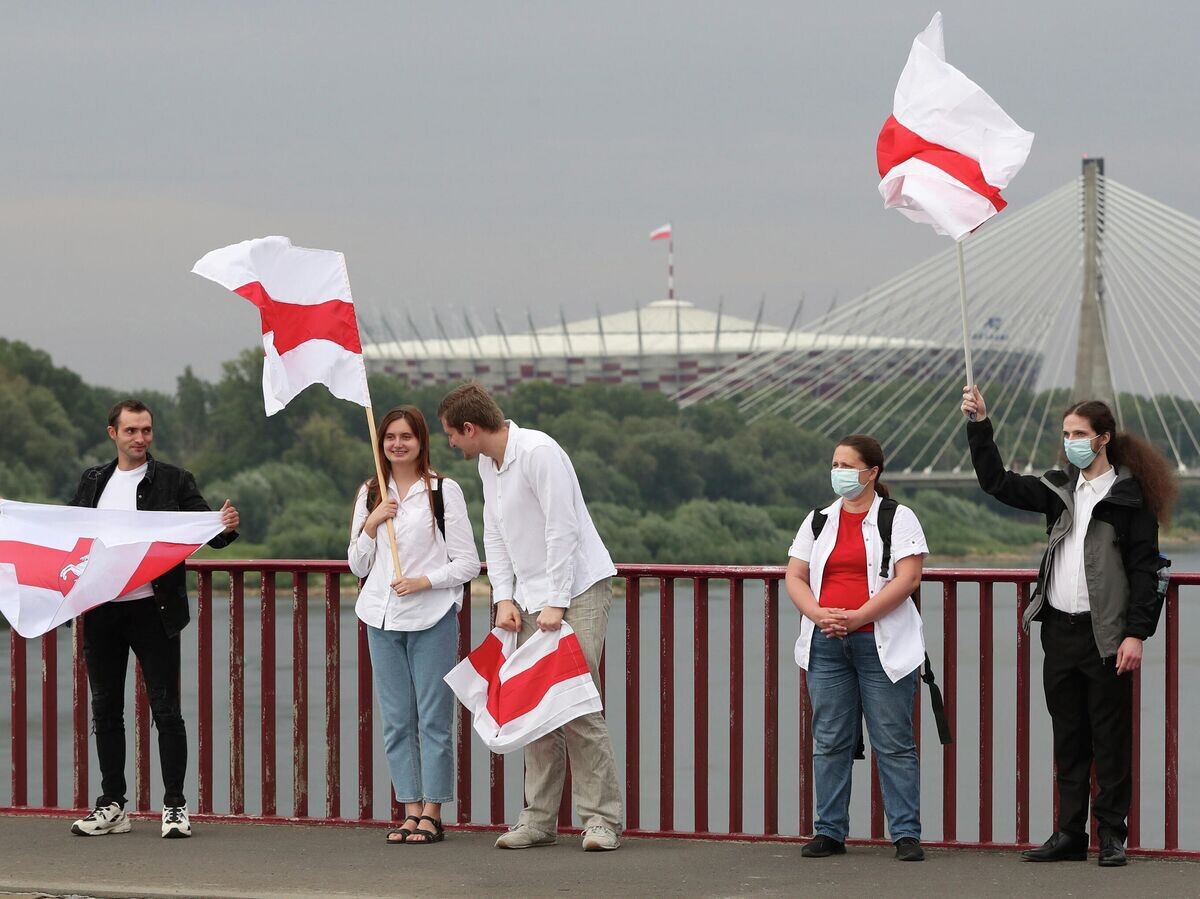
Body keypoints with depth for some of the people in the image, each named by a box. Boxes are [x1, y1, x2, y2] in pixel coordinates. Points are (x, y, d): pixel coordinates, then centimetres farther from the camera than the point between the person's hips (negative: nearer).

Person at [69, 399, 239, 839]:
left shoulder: (173, 482, 1)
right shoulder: (92, 482, 12)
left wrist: (226, 527, -25)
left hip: (153, 611, -4)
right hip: (101, 612, 4)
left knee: (166, 709, -3)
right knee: (106, 709, 10)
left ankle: (175, 806, 1)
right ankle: (112, 806, 18)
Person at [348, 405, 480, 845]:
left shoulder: (444, 491, 0)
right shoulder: (369, 495, 13)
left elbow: (467, 563, -1)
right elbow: (358, 566, 14)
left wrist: (424, 581, -14)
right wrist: (371, 523, -2)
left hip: (432, 616, -4)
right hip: (382, 618, 4)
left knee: (433, 718, -4)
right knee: (396, 720, 5)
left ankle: (432, 814, 1)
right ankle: (411, 811, 10)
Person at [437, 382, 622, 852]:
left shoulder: (538, 452, -17)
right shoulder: (487, 464, 11)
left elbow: (562, 529, -19)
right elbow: (494, 536, 15)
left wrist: (555, 603, -20)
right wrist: (504, 598, 2)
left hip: (578, 588, -8)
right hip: (532, 598, 8)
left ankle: (602, 818, -11)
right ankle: (539, 818, 7)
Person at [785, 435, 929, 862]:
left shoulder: (898, 519, 1)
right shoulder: (819, 521, 15)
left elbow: (907, 578, -9)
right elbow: (794, 576, 10)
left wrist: (856, 617, -17)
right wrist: (819, 615, -9)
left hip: (882, 644, -4)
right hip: (826, 645, 4)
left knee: (893, 742, -4)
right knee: (830, 742, 5)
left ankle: (906, 833, -1)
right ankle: (830, 831, 10)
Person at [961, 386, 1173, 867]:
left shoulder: (1129, 498, -4)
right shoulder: (1060, 489, 13)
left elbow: (1145, 570, -7)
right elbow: (998, 483, 14)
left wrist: (1136, 634, -14)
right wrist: (979, 425, 4)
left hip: (1105, 635, -6)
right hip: (1059, 630, 6)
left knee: (1110, 737, 0)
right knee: (1068, 738, 9)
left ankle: (1112, 834, 6)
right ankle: (1070, 834, 12)